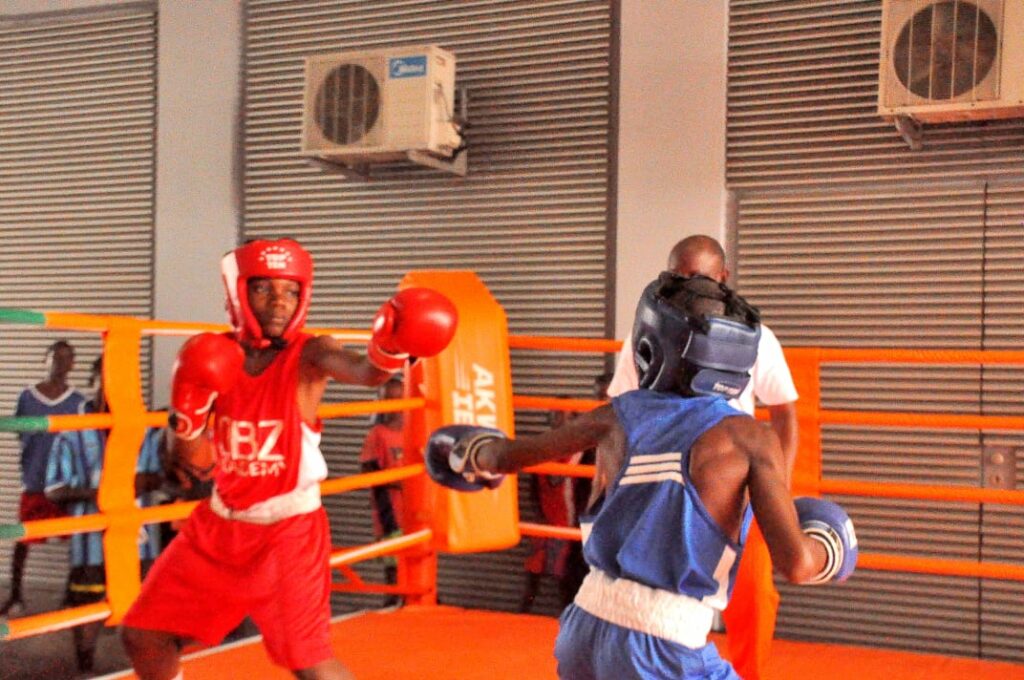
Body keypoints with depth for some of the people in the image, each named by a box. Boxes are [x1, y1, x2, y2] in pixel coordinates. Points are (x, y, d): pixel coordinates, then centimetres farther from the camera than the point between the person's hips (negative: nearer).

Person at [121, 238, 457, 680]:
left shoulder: (310, 354, -14)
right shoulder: (215, 356, -2)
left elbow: (366, 372, -38)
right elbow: (197, 465, -1)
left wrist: (389, 347, -61)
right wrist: (189, 409, -20)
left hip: (289, 530, -5)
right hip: (219, 525, 5)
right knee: (143, 635, 10)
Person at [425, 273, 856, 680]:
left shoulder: (617, 416, 5)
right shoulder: (750, 438, -7)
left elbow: (505, 455, 20)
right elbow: (796, 563, -15)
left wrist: (475, 453, 44)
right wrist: (827, 552, 9)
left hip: (584, 629, 6)